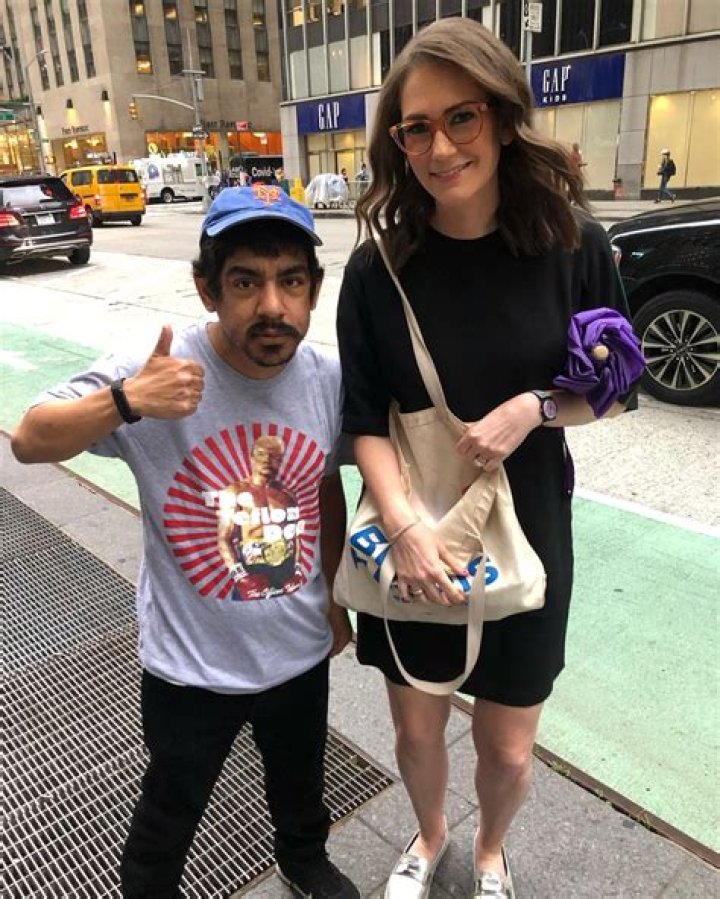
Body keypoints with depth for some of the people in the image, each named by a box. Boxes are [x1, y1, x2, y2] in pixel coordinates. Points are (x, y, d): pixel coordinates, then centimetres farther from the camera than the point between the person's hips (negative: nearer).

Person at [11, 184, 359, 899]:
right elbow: (28, 441, -17)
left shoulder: (327, 379, -11)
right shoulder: (158, 376, -24)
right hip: (190, 665, -3)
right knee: (170, 811, 24)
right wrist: (125, 401, -37)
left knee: (300, 783, 31)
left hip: (302, 649, 4)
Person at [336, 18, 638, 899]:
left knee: (507, 748, 16)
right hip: (416, 537, 1)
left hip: (526, 533, 0)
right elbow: (365, 420, -7)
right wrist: (404, 526, -21)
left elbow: (615, 387, 0)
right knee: (416, 728, 19)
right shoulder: (379, 267, -10)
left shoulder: (572, 245, -9)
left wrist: (531, 409, -19)